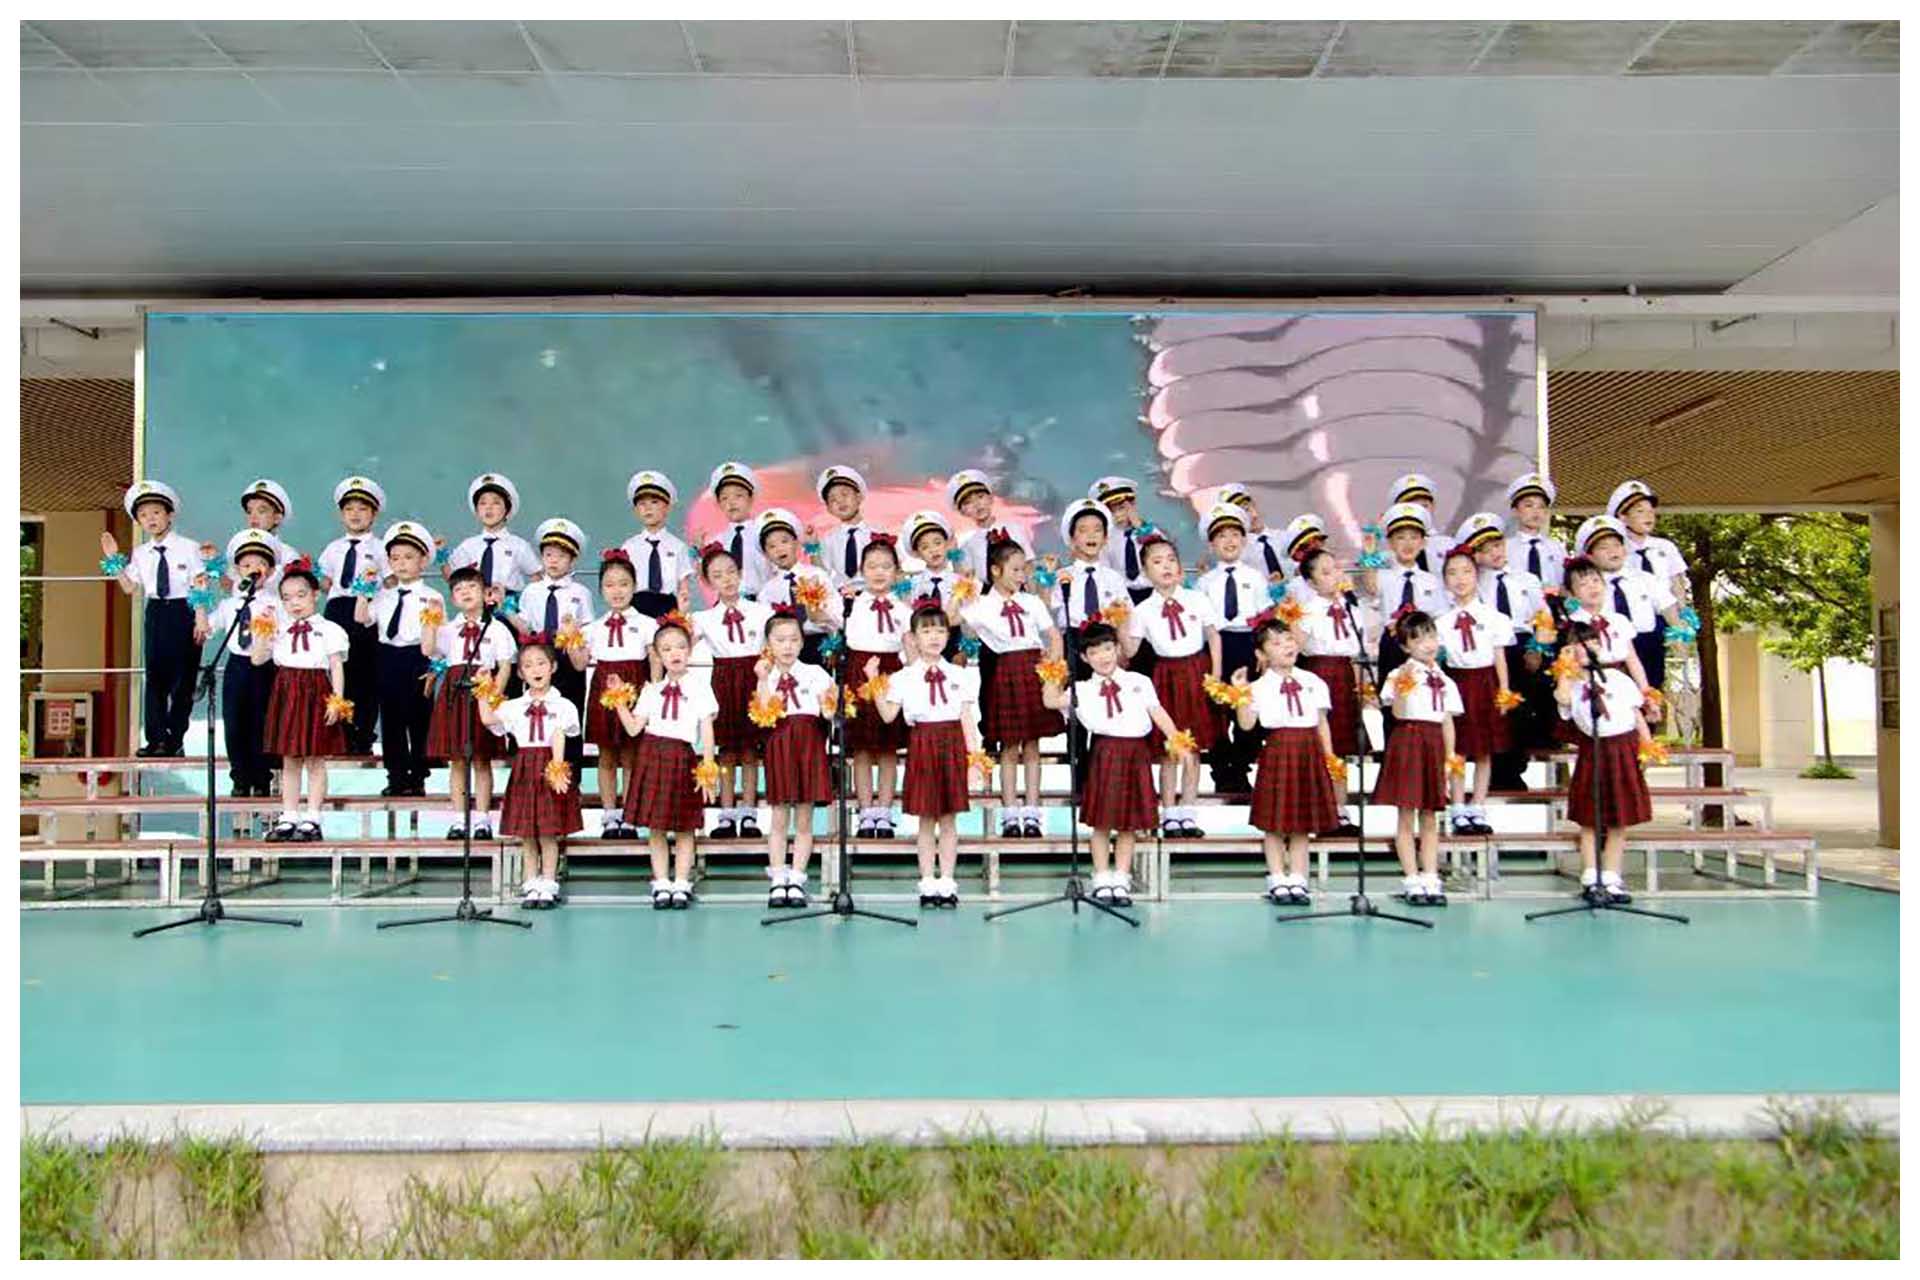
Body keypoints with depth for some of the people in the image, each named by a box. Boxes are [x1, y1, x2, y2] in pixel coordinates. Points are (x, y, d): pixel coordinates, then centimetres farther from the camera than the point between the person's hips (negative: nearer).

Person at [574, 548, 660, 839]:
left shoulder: (645, 624, 0)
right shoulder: (595, 627, 9)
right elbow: (580, 664, 4)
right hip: (603, 692, 3)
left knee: (630, 757, 3)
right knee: (606, 757, 8)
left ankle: (628, 819, 10)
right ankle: (609, 817, 16)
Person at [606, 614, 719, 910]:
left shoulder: (700, 687, 0)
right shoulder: (651, 690, 10)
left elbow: (707, 730, -3)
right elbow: (633, 727, 5)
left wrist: (708, 769, -8)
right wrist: (619, 701, -1)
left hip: (684, 758, -2)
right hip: (652, 757, 3)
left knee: (684, 827, 4)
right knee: (655, 827, 5)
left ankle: (681, 885, 13)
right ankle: (661, 884, 14)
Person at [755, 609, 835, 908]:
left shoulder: (815, 674, 6)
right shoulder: (766, 677, 6)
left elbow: (828, 711, 0)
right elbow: (766, 713, -9)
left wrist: (831, 710, -22)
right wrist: (764, 679, -11)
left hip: (809, 745, 0)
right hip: (779, 745, 0)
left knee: (804, 819, 4)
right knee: (778, 818, 3)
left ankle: (796, 880, 11)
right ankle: (778, 880, 10)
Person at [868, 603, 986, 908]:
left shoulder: (960, 675, 7)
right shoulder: (904, 677, 3)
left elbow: (967, 719, 6)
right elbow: (888, 715, -4)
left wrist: (974, 756, 1)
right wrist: (874, 685, -12)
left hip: (953, 745, 1)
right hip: (922, 743, -1)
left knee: (949, 818, 5)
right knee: (926, 818, 3)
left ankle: (946, 881, 12)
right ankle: (928, 883, 10)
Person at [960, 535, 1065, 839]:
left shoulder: (1032, 602, 10)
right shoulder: (982, 605, 0)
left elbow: (1054, 635, 11)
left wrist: (1052, 664, -1)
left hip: (1034, 671, 3)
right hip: (1004, 673, -3)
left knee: (1032, 746, 5)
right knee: (1009, 748, 1)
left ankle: (1032, 814, 11)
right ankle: (1009, 815, 10)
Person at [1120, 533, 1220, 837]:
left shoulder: (1197, 600, -1)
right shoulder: (1143, 610, -3)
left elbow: (1214, 636, 4)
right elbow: (1130, 650, -4)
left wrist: (1215, 674, -2)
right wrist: (1119, 628, -19)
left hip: (1197, 673, 1)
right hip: (1166, 676, -1)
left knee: (1193, 749, 7)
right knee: (1168, 751, 4)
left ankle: (1188, 813, 16)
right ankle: (1169, 815, 14)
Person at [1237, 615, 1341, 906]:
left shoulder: (1313, 682, 8)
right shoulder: (1259, 686, -2)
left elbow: (1322, 723, 11)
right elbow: (1246, 723, -9)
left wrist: (1330, 757, 6)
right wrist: (1240, 695, -20)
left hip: (1309, 752, 3)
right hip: (1277, 751, -3)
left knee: (1302, 822, 8)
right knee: (1275, 824, 2)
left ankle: (1297, 880, 16)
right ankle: (1278, 881, 12)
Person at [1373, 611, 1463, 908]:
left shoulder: (1444, 680, 13)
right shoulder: (1400, 674, -4)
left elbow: (1448, 721, 15)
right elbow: (1398, 713, -15)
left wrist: (1450, 757, 10)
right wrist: (1402, 688, -32)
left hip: (1435, 744, 5)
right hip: (1408, 741, -5)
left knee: (1430, 816, 8)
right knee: (1406, 814, -2)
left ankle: (1430, 878, 14)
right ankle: (1412, 880, 5)